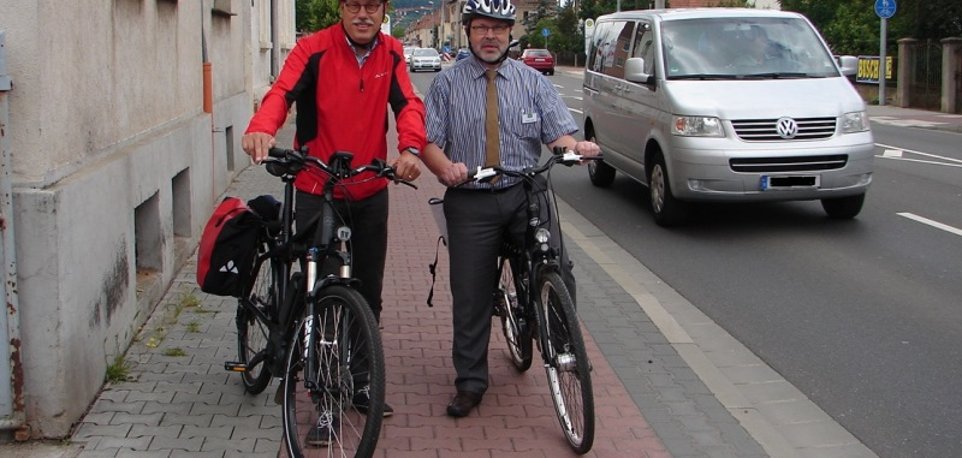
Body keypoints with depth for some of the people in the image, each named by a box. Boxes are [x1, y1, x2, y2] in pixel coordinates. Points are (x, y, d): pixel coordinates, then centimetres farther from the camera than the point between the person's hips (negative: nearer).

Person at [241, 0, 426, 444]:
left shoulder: (391, 53, 1)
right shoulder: (315, 49, -11)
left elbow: (407, 104, -8)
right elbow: (282, 92, -25)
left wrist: (410, 147, -29)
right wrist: (261, 129, -46)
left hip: (371, 194, 4)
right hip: (317, 193, -4)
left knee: (368, 295, 14)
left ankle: (360, 383, 31)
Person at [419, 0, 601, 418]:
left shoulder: (533, 82, 11)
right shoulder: (447, 84, 7)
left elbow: (558, 131, 1)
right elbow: (429, 141, -1)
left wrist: (576, 146, -24)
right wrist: (446, 167, -23)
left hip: (526, 195, 1)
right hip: (470, 201, 0)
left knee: (557, 271, -18)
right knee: (470, 295, 2)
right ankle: (470, 383, 15)